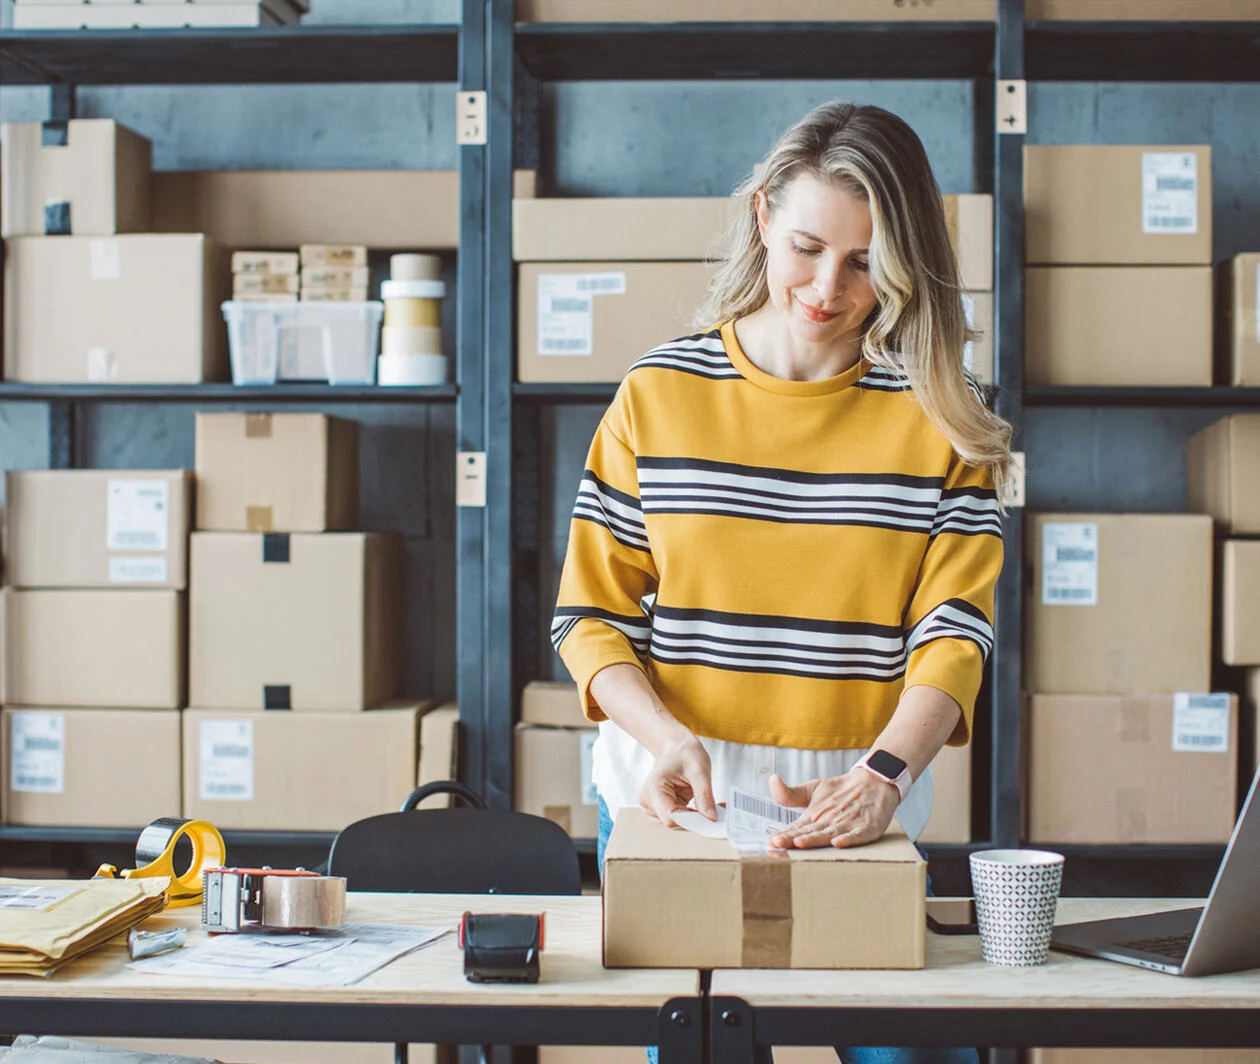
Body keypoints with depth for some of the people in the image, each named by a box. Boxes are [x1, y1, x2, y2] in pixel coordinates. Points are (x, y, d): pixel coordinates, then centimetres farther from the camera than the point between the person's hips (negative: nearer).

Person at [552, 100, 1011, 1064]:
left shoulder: (940, 416, 1)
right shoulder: (659, 396, 2)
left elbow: (952, 630, -5)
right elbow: (590, 615, 3)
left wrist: (882, 777, -22)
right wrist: (667, 737, -14)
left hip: (861, 813, 0)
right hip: (670, 803, 1)